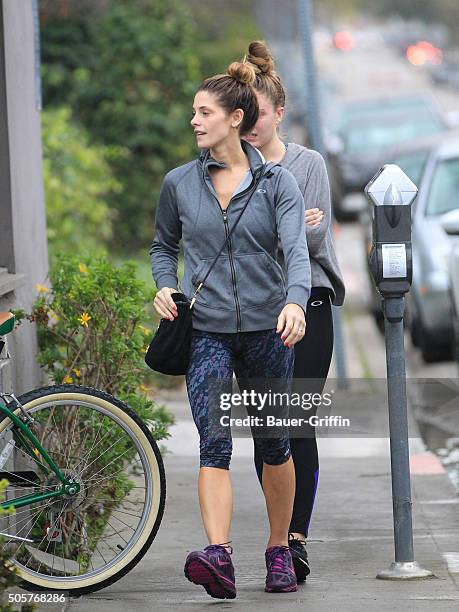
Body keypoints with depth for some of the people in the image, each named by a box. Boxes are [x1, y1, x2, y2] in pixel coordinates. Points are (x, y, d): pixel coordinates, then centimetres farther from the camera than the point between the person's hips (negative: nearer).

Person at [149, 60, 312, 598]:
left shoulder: (277, 183, -2)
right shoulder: (178, 184, 5)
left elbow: (296, 251, -15)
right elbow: (163, 245, 21)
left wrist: (294, 301, -33)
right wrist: (165, 286, 1)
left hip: (268, 329, 0)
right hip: (206, 331, 0)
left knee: (274, 444, 10)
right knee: (213, 442, -16)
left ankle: (279, 550, 27)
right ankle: (218, 556, -30)